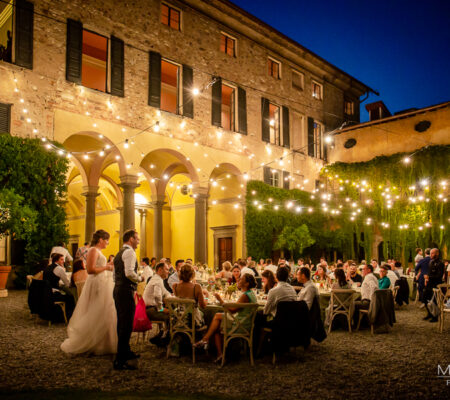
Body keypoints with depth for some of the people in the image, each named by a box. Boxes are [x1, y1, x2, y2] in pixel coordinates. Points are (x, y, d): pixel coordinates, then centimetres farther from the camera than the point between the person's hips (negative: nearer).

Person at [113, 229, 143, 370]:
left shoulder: (119, 253, 18)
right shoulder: (129, 252, -12)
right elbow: (129, 273, -24)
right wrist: (139, 279, -7)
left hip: (118, 290, 10)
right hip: (126, 291, -10)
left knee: (122, 323, 19)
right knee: (127, 325, -7)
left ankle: (125, 352, 33)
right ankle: (120, 360, -5)